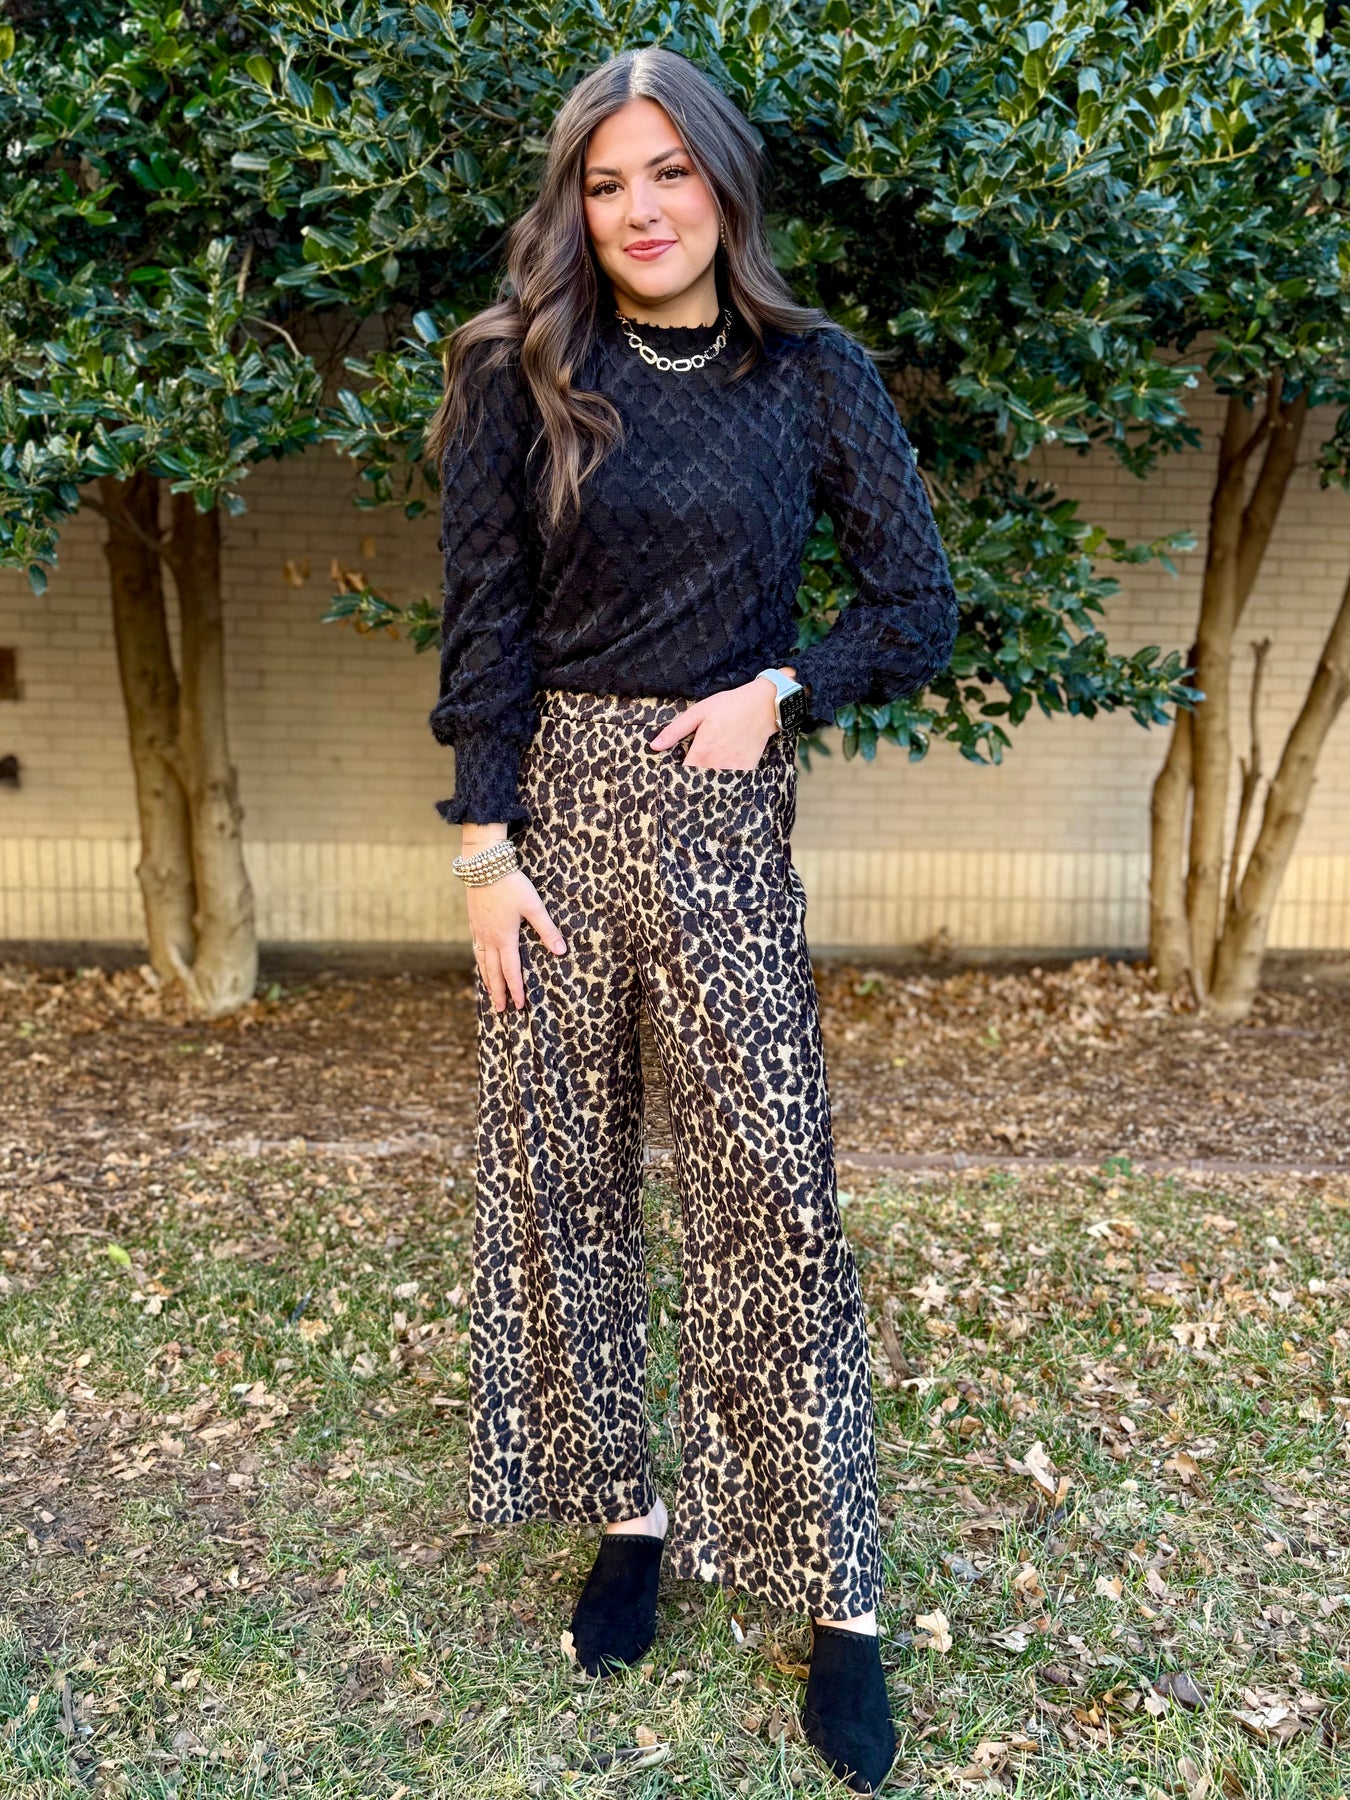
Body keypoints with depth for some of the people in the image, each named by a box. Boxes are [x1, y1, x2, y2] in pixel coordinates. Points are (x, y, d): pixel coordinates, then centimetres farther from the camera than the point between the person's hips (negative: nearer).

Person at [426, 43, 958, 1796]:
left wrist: (773, 690, -9)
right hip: (557, 795, 1)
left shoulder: (815, 373, 5)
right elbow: (485, 622, -1)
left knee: (774, 1188, -1)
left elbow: (919, 606, 5)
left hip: (726, 808, -1)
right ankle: (623, 1510, 27)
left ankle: (836, 1593, 13)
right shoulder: (521, 373, 4)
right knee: (559, 1172, 6)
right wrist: (486, 850, -6)